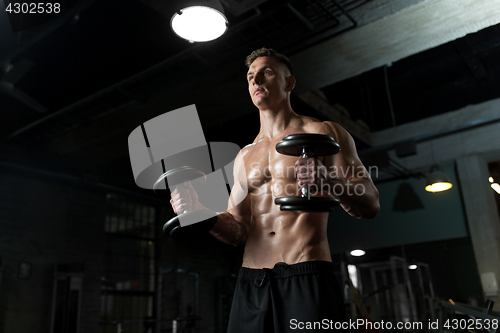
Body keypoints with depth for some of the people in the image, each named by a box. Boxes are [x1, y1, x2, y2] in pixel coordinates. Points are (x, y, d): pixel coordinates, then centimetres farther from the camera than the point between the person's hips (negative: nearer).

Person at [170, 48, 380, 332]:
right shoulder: (245, 156, 18)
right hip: (251, 285, 4)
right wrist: (197, 212, -2)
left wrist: (328, 181, -21)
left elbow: (370, 204, -2)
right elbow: (239, 231, 15)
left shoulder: (322, 133, 4)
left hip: (307, 279, -4)